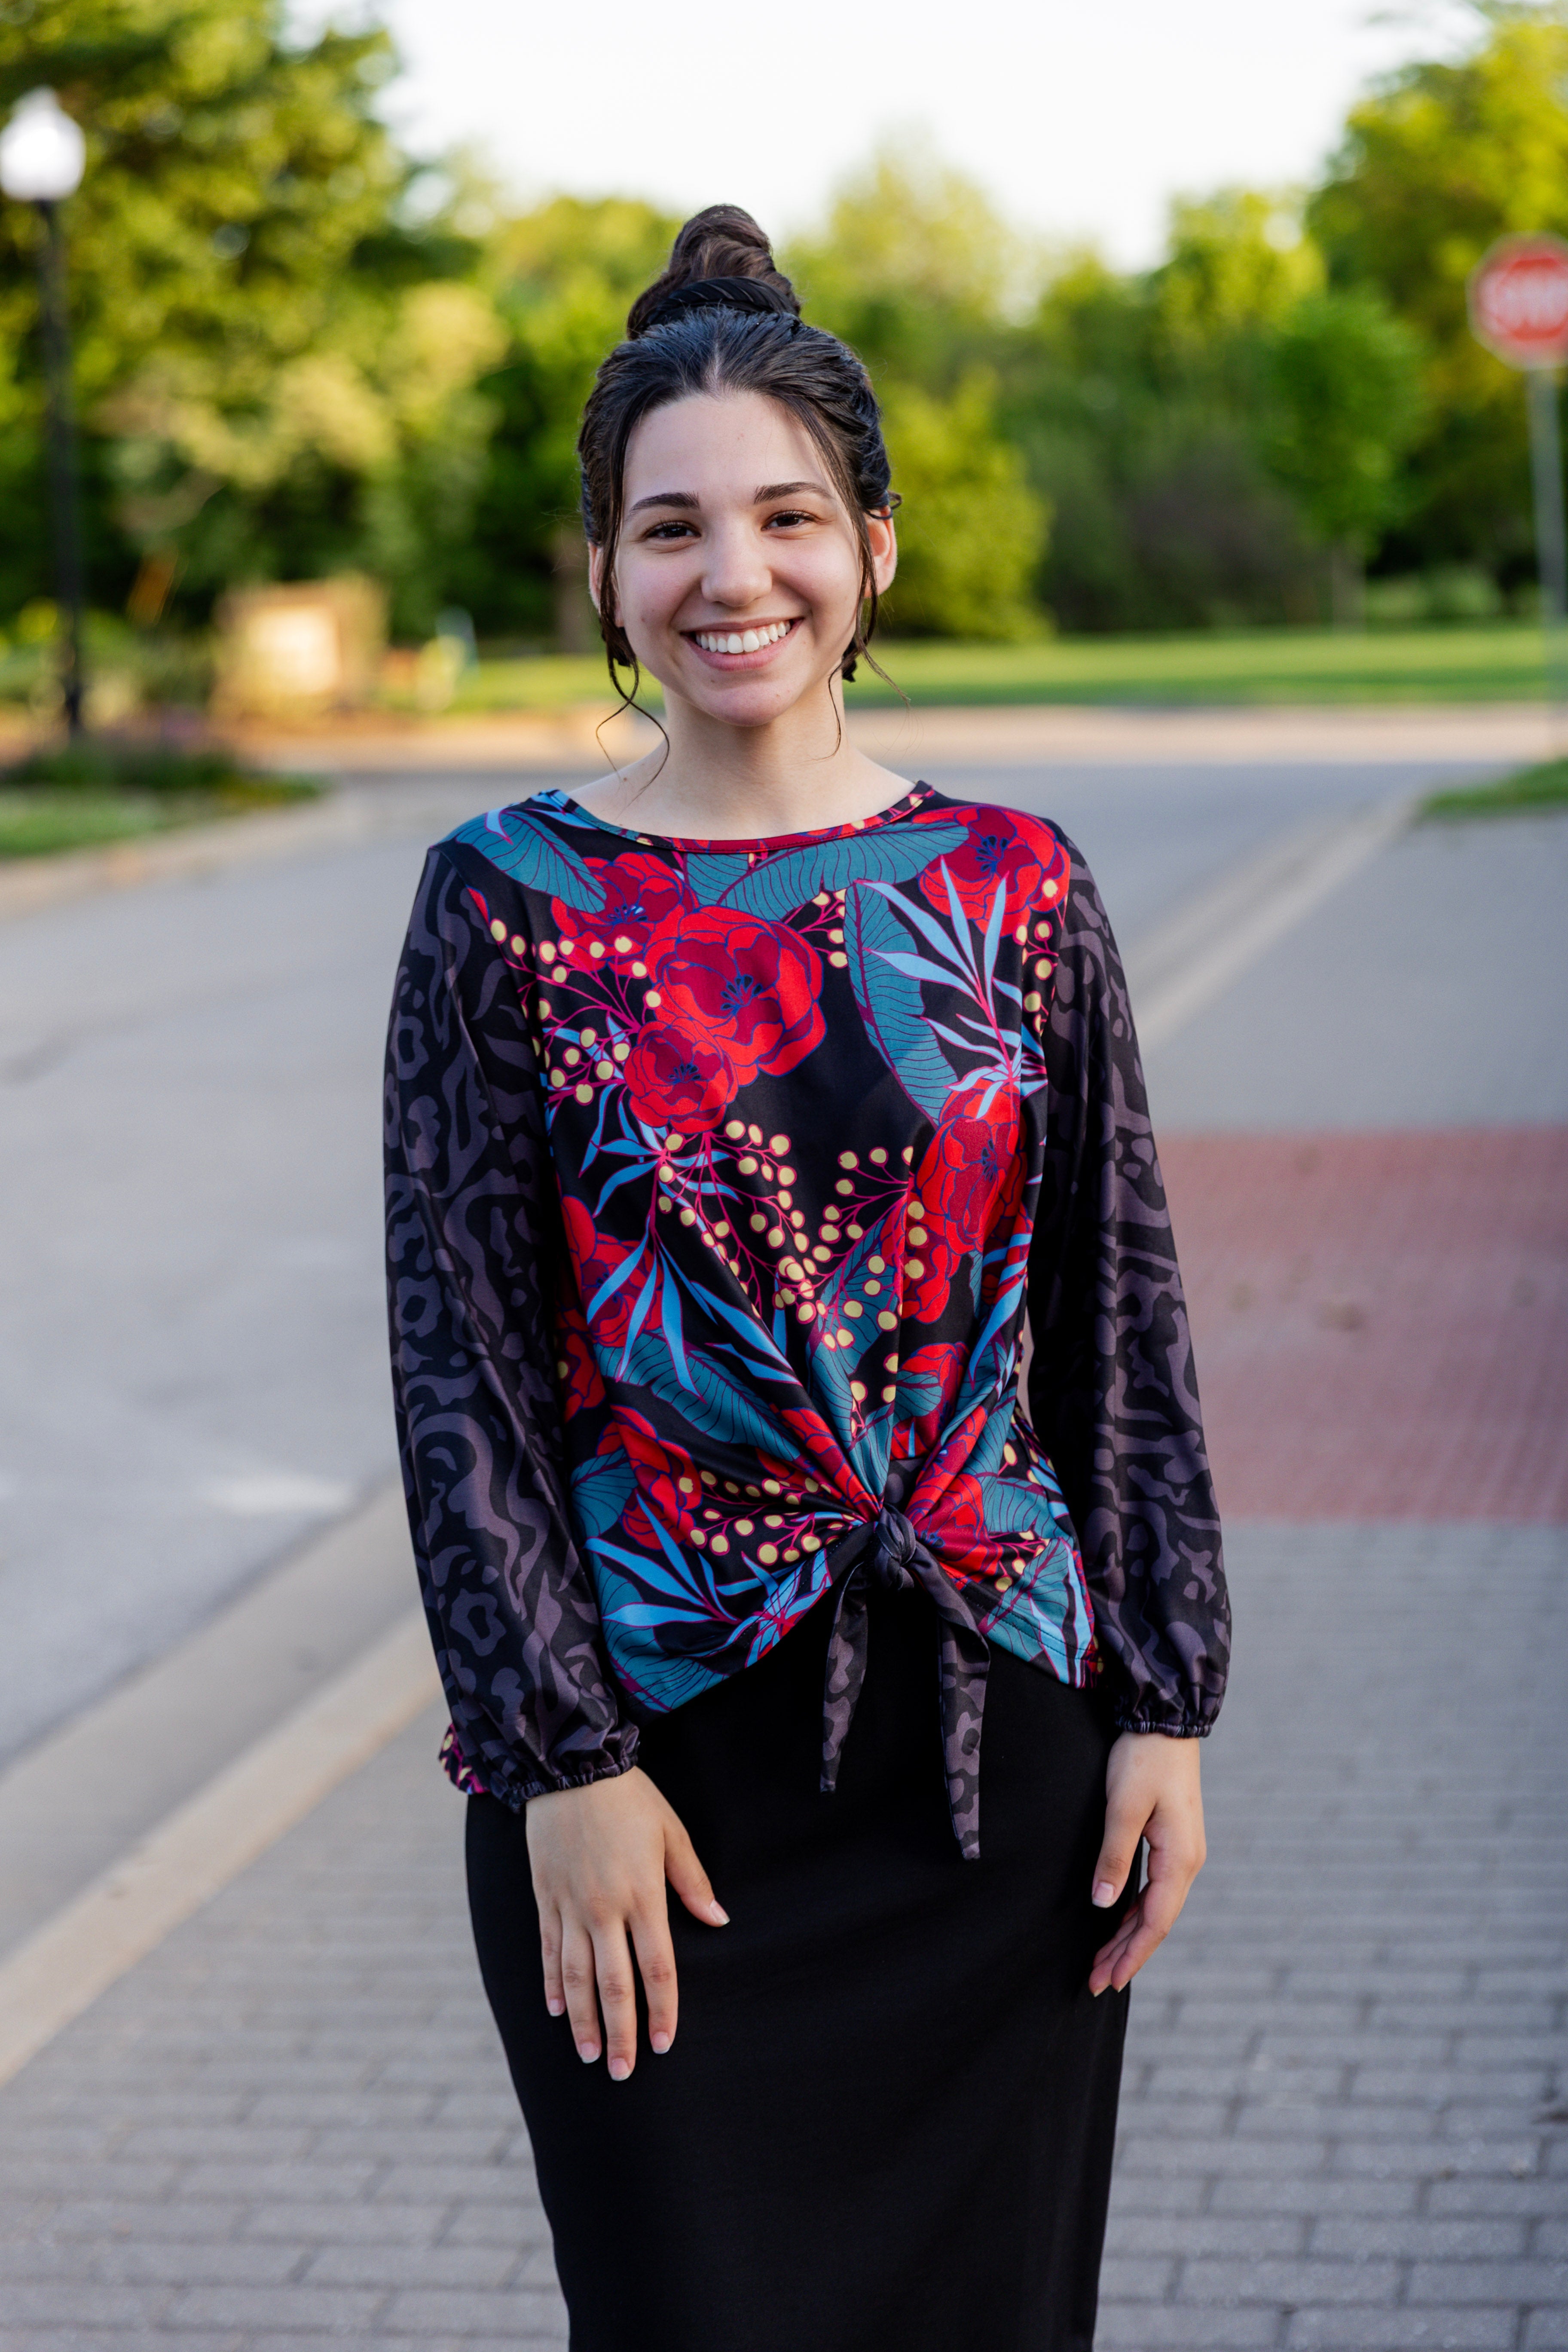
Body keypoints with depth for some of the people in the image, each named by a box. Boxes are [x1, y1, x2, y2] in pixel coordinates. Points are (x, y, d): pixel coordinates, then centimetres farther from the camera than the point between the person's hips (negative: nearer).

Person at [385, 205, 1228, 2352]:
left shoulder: (1013, 889, 3)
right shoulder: (510, 906, -2)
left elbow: (1122, 1327, 6)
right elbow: (460, 1367, -4)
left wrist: (1165, 1703, 1)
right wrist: (563, 1760, -9)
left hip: (998, 1742, 2)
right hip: (658, 1763, -2)